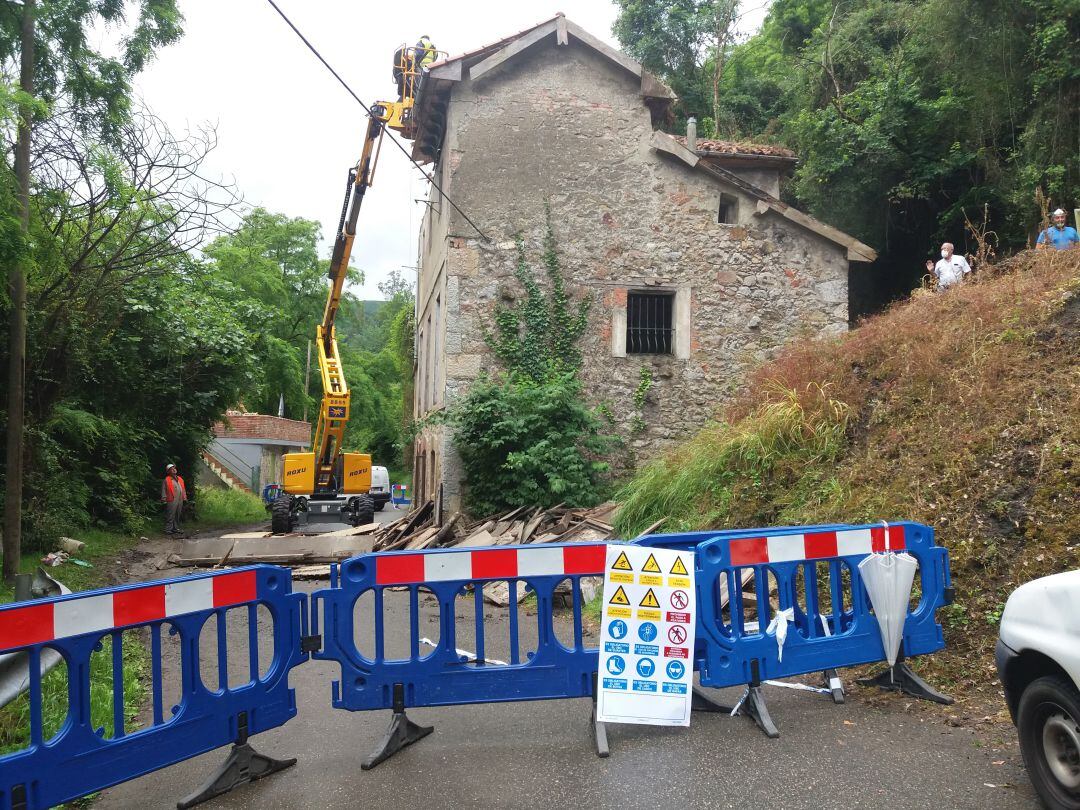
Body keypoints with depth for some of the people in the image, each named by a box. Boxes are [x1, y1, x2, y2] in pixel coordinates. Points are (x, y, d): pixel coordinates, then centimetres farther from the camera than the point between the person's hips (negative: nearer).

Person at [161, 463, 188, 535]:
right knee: (170, 516, -7)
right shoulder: (166, 480, -3)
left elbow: (183, 489, 22)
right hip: (172, 501, -7)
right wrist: (164, 500, -7)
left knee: (177, 516, 12)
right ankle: (168, 529, -3)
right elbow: (164, 491, -4)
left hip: (180, 500, 7)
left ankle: (176, 528, 20)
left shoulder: (180, 479, 17)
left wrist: (184, 497, 16)